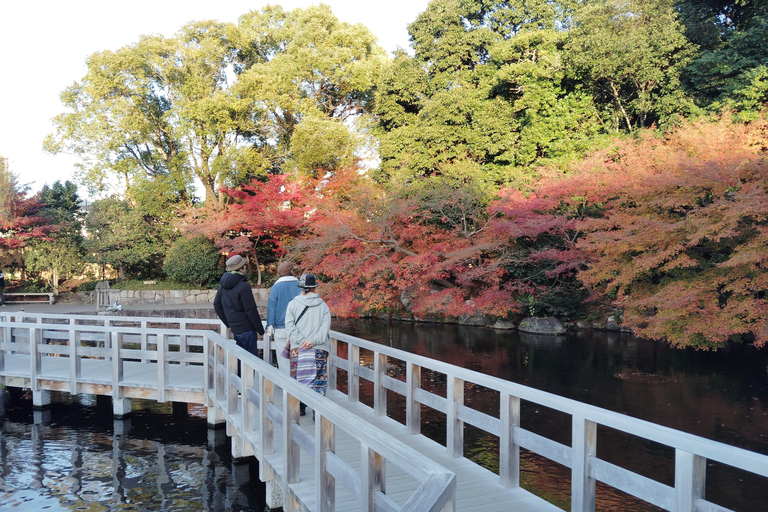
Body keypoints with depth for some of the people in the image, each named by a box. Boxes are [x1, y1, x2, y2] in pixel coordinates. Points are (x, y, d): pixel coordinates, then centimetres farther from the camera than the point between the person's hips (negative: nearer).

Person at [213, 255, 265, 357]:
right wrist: (260, 330, -8)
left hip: (234, 329, 8)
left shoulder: (223, 285, 7)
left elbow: (217, 304, 16)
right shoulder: (244, 287, -18)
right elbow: (251, 311, -17)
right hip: (246, 329, -8)